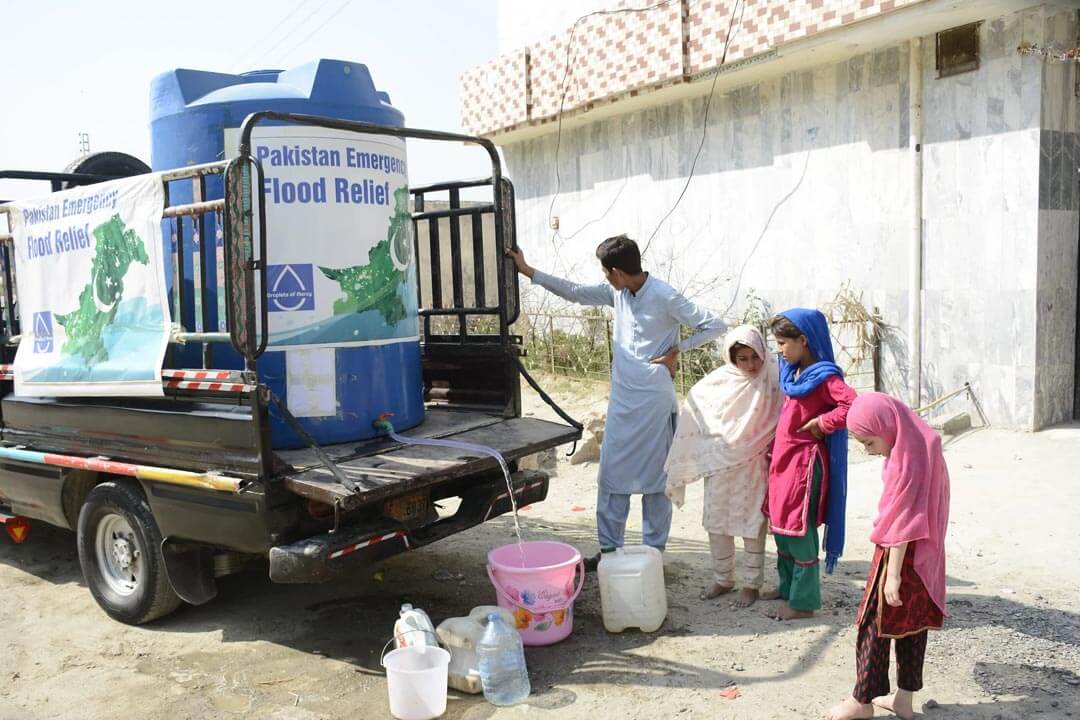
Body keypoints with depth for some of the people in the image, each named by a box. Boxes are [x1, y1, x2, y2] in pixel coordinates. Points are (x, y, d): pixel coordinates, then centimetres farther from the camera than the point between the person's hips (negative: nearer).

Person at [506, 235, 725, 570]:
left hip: (654, 401, -7)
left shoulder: (665, 297, -15)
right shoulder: (617, 293, 4)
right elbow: (574, 292, 13)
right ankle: (609, 549, 20)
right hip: (621, 400, 7)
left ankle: (654, 553, 17)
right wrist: (527, 270, 13)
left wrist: (676, 351, -12)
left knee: (655, 479, 4)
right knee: (611, 476, 10)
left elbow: (715, 326, -12)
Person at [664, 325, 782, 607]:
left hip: (754, 467, -2)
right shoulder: (715, 384, -8)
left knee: (752, 525, 8)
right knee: (716, 523, 12)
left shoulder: (771, 378, -10)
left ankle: (751, 584, 24)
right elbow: (693, 419, -4)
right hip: (719, 465, 2)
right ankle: (722, 579, 31)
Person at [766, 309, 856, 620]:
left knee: (799, 532, -1)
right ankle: (788, 590, 30)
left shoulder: (823, 376, -16)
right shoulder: (793, 373, 10)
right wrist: (776, 445, 14)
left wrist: (820, 424, -21)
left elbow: (852, 405, -31)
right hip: (784, 461, 9)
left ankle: (804, 602, 10)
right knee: (780, 528, 16)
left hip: (804, 462, -9)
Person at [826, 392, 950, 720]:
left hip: (901, 556, -9)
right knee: (913, 625, 15)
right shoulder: (921, 445, 5)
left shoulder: (904, 461, -23)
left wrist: (892, 575, -21)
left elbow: (902, 522, -24)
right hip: (924, 558, 9)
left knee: (874, 626, 3)